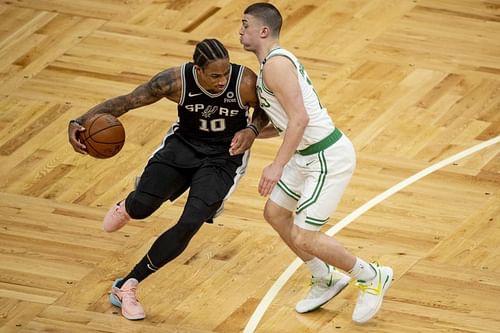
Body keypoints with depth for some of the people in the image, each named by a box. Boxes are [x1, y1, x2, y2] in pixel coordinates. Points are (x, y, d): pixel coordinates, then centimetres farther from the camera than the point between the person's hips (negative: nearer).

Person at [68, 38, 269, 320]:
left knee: (190, 224, -18)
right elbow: (126, 101, -17)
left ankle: (127, 286, 0)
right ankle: (128, 207, 27)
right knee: (142, 206, -18)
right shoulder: (177, 81, -24)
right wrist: (81, 122, -30)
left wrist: (253, 130, -24)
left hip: (224, 157, -1)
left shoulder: (245, 82, -25)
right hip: (184, 145, 1)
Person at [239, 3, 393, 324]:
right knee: (275, 213, 20)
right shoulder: (277, 61, 14)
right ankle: (326, 280, 31)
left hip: (328, 159, -11)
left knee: (304, 238, -9)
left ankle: (372, 277, 9)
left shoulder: (275, 64, -19)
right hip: (309, 154, 11)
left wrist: (278, 166, -30)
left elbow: (299, 118, -28)